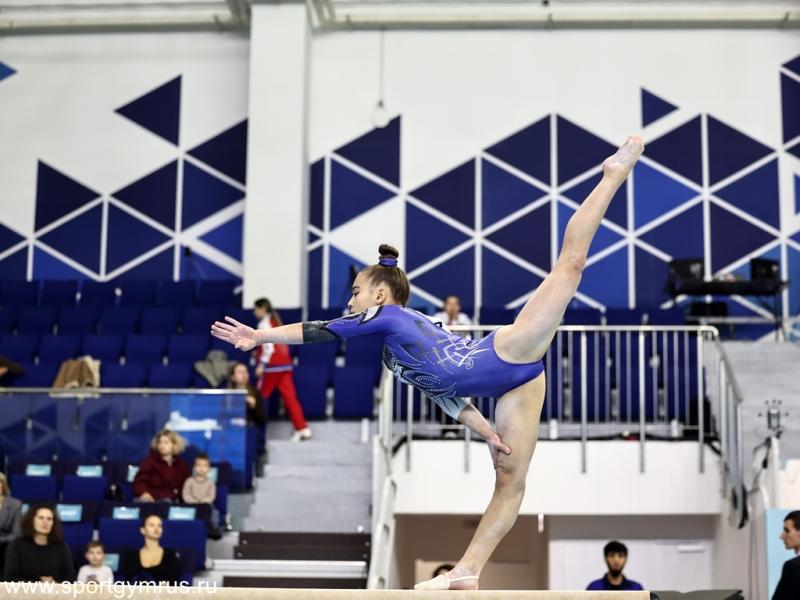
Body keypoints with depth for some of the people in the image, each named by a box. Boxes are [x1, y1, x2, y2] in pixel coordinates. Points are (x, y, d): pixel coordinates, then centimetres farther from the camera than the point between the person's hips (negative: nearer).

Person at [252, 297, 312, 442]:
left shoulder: (264, 323, -6)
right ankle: (303, 429, -8)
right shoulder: (276, 321, 20)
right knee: (289, 396, 1)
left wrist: (261, 365, -17)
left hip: (273, 365, -8)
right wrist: (260, 353, 26)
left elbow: (268, 346, -16)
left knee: (260, 396, 4)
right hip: (285, 364, 8)